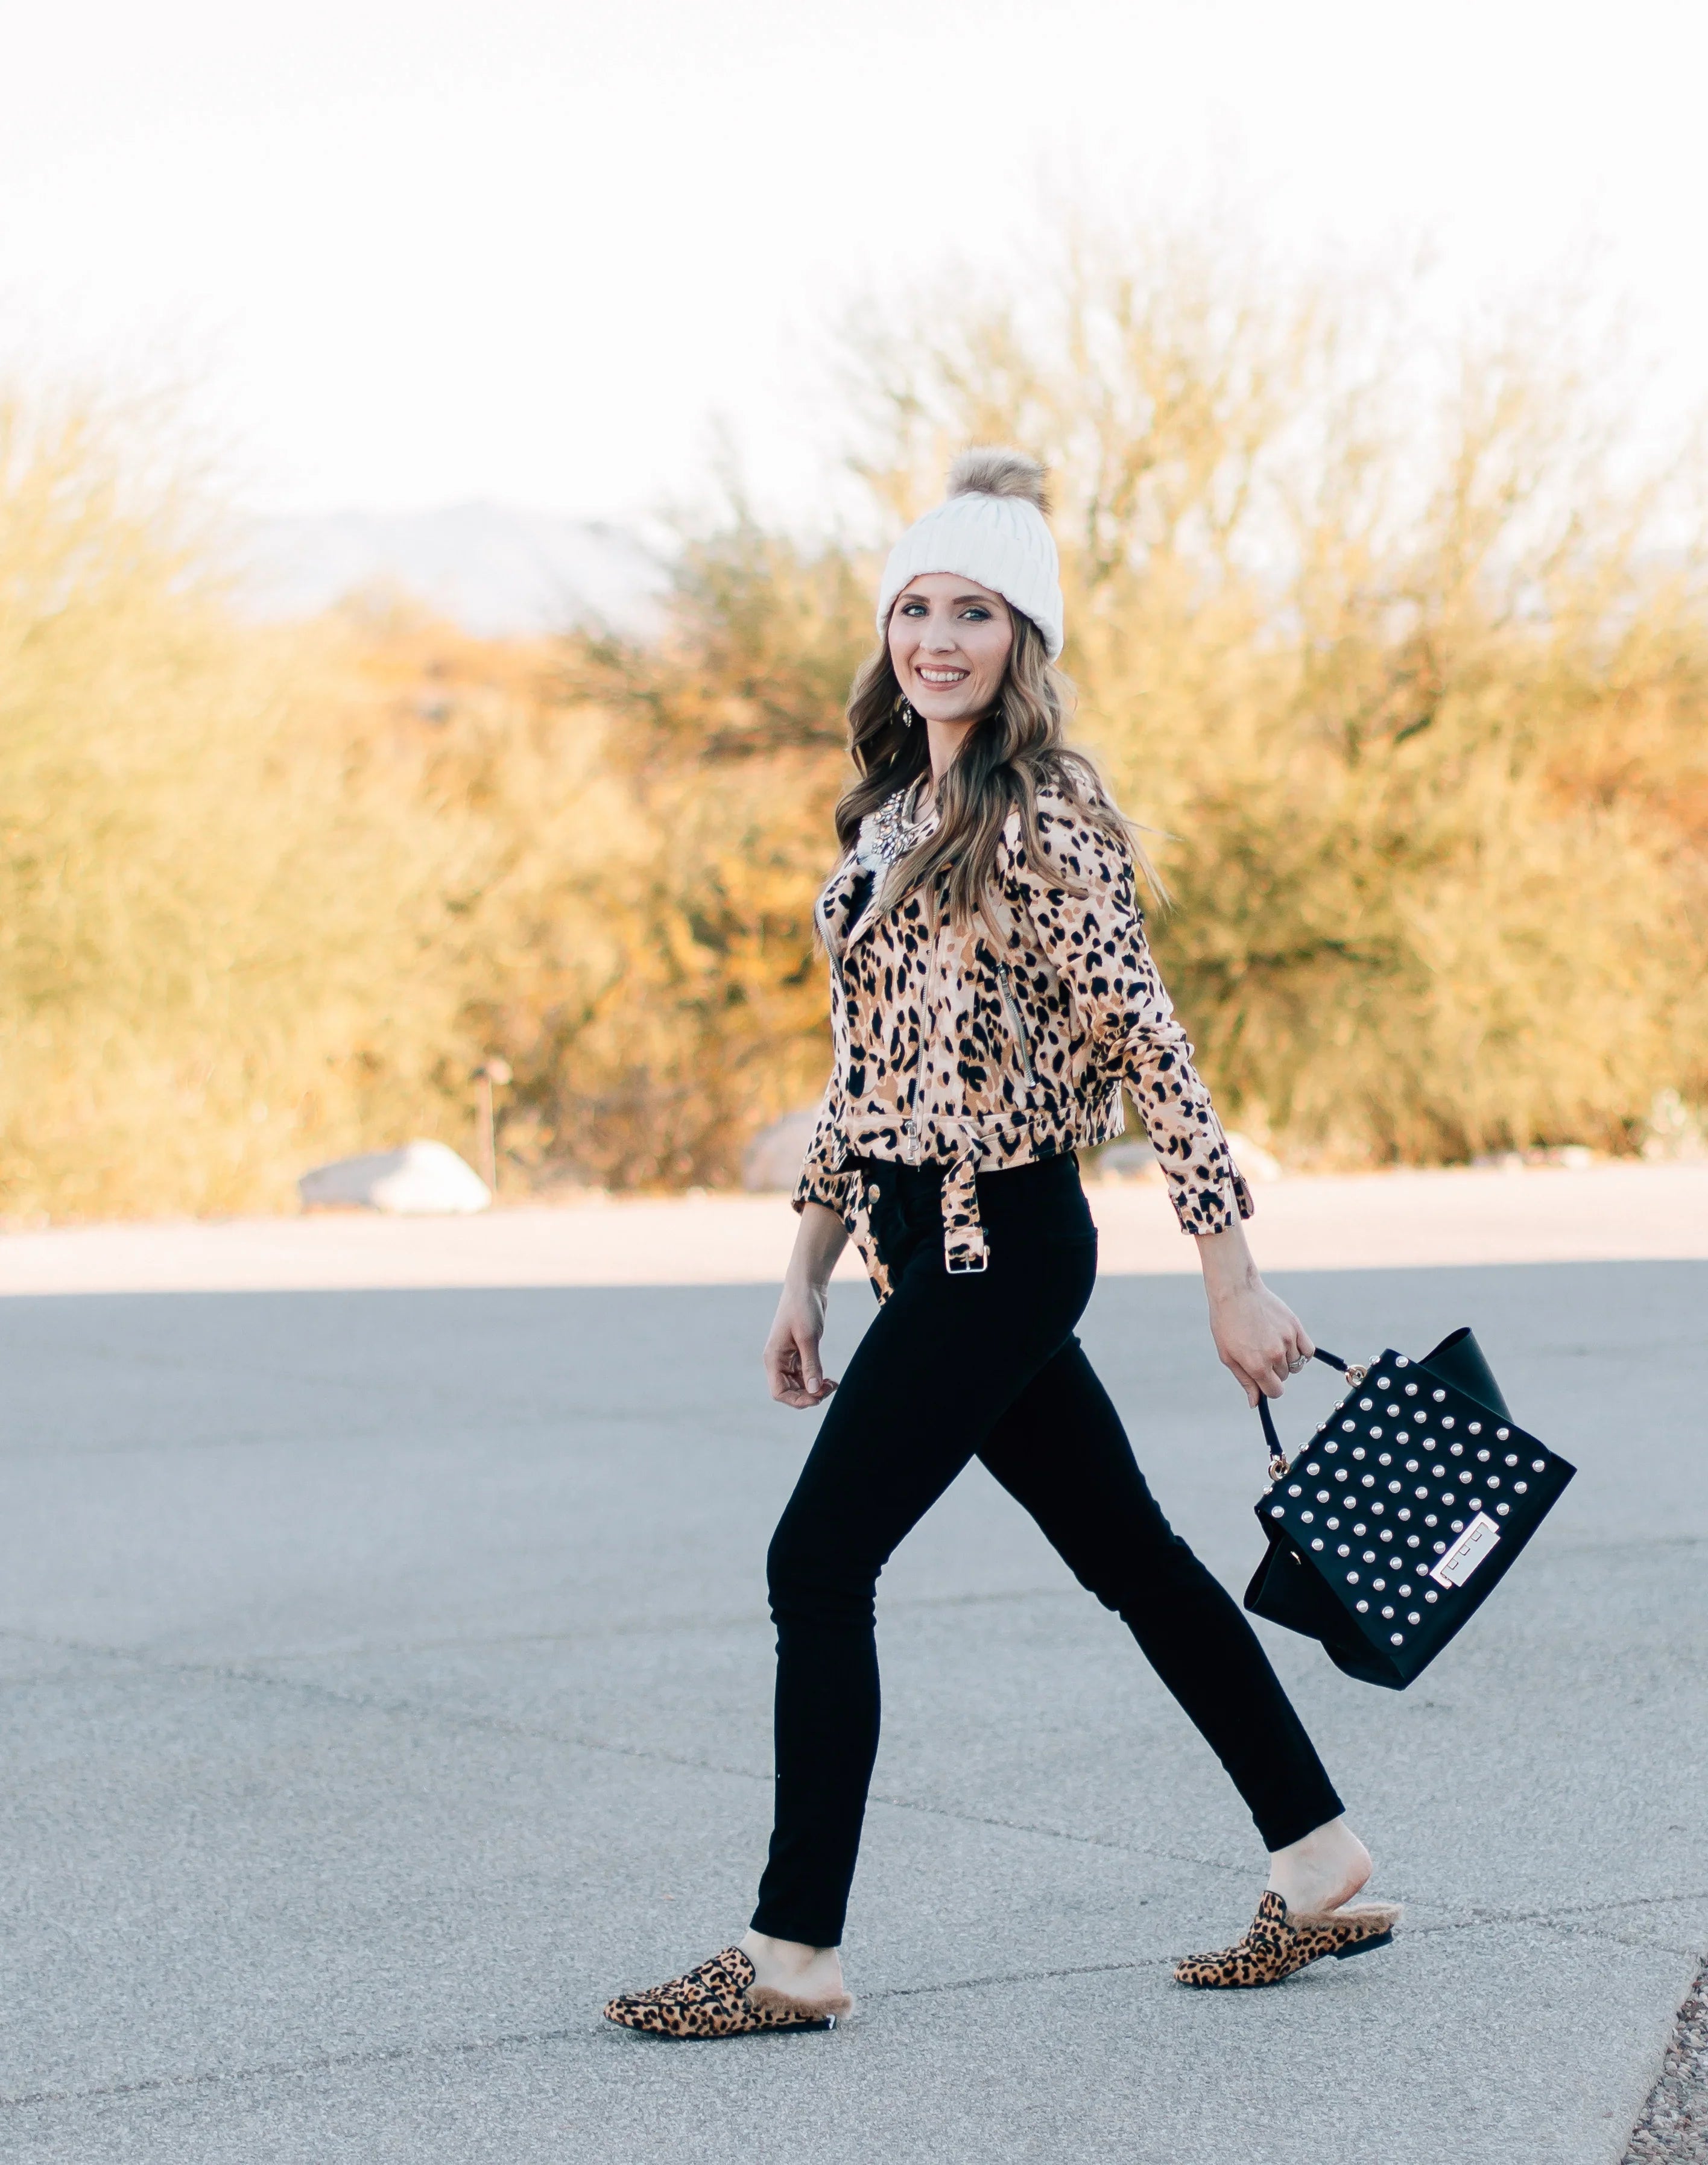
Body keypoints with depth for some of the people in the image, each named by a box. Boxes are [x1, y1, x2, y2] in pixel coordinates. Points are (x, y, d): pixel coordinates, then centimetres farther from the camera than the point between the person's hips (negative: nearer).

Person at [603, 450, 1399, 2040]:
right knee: (1128, 1554, 14)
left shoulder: (1043, 823, -14)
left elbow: (1151, 1048, -17)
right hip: (934, 1243, 9)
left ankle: (793, 1954, -1)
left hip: (998, 1246, -9)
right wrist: (809, 1271, 17)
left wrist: (1234, 1277, -18)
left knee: (817, 1565, -8)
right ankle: (1323, 1874, 23)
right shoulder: (893, 815, 12)